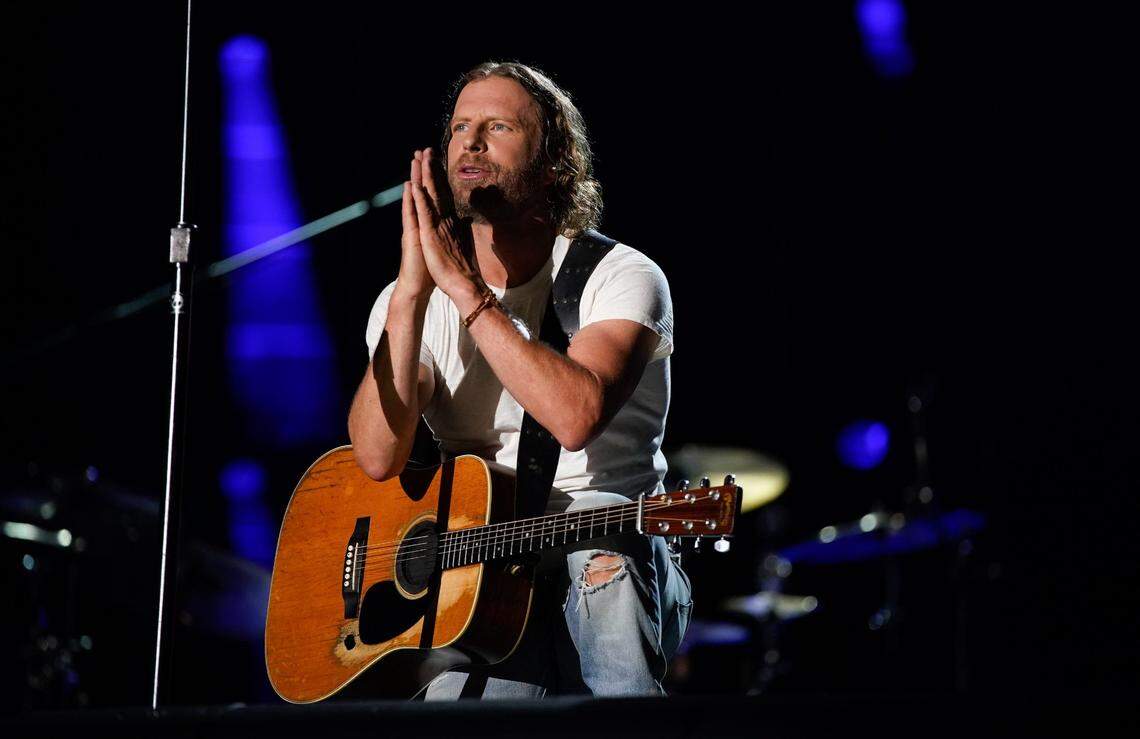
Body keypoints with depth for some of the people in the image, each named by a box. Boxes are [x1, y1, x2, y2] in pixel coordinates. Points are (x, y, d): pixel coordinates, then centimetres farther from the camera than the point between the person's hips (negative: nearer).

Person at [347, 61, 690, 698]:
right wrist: (413, 291, -16)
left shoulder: (622, 277, -2)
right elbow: (378, 456, -9)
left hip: (610, 549, -1)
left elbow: (575, 417, -23)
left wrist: (464, 288, -19)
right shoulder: (409, 300, 8)